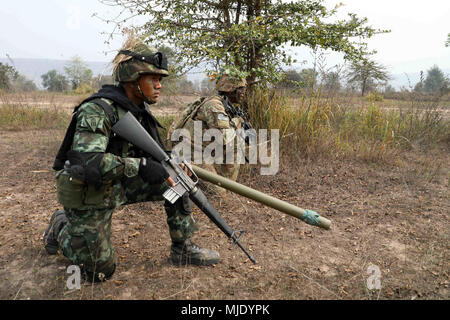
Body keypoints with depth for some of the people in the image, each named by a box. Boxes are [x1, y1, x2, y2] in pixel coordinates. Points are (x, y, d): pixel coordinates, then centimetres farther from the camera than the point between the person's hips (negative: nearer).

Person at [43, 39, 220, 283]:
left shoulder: (141, 110, -1)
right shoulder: (98, 110, -27)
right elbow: (86, 162, -38)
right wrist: (141, 165, -39)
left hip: (121, 185, 7)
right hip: (89, 195, -7)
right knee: (100, 271, 4)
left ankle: (183, 250, 7)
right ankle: (60, 227, 28)